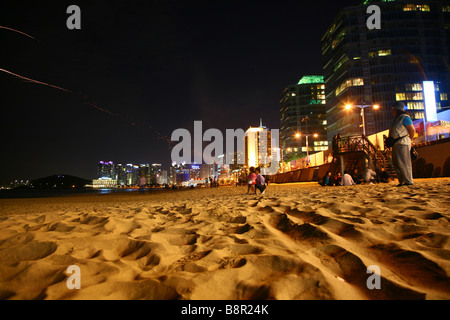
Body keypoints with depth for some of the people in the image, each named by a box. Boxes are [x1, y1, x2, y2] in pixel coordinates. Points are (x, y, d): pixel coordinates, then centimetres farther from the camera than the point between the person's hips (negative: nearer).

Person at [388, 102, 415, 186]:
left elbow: (412, 130, -11)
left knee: (403, 163, -8)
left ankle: (409, 181, -2)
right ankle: (401, 181, 16)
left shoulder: (404, 117, -8)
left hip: (402, 143, -10)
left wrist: (410, 140, -4)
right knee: (396, 163, 10)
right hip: (396, 144, 10)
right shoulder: (397, 119, 20)